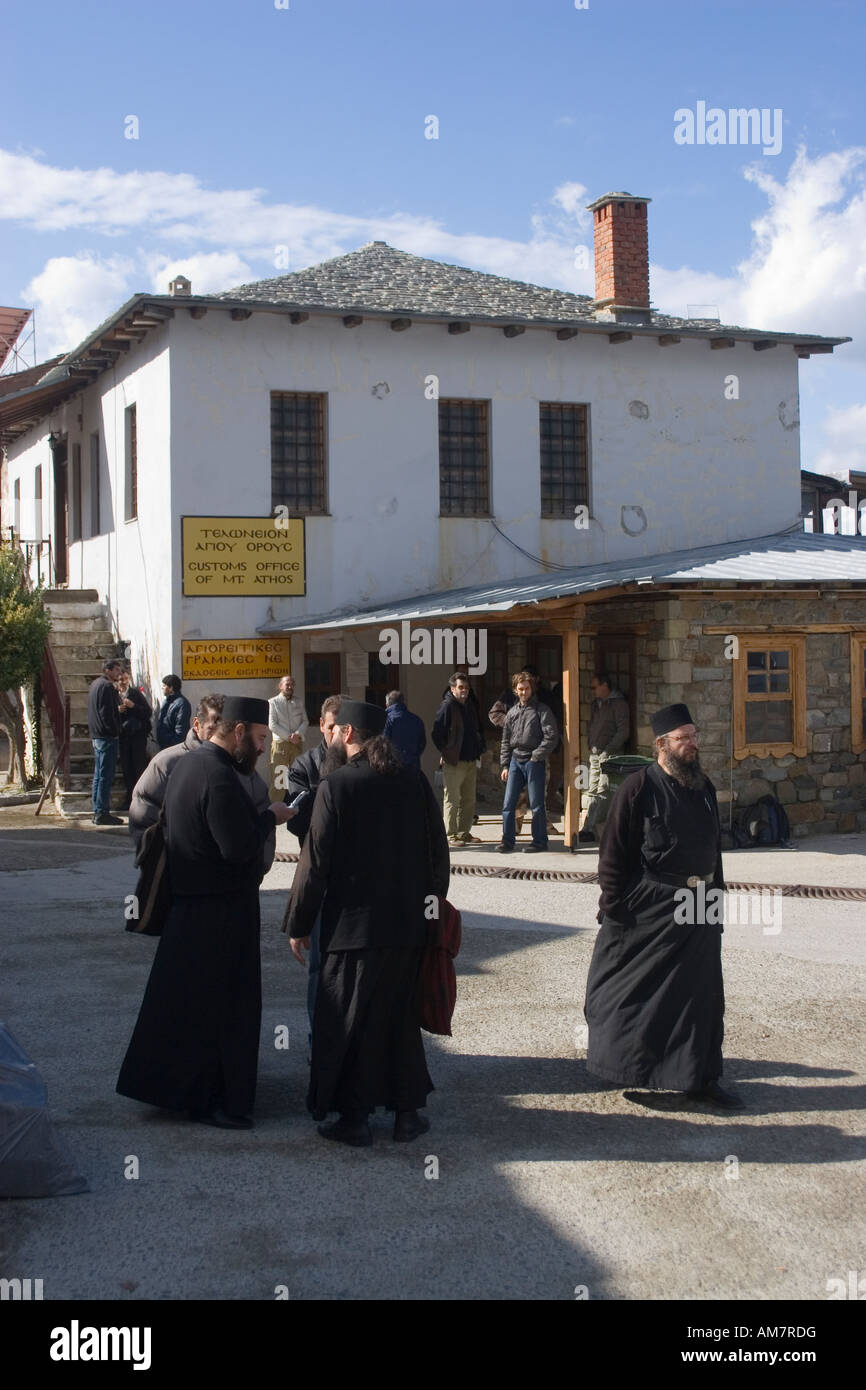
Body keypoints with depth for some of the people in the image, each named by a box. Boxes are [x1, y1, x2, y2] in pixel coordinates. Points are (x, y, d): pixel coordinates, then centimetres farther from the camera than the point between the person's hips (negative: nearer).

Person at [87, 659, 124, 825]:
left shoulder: (95, 684, 17)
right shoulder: (107, 686, -14)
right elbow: (107, 713, -20)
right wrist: (115, 731, -13)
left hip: (96, 736, 10)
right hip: (107, 736, -10)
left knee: (99, 775, 13)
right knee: (106, 776, -8)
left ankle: (97, 812, 16)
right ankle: (102, 813, -9)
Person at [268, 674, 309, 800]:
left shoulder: (298, 703, 15)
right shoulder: (273, 703, 3)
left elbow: (305, 721, 9)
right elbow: (272, 725, -6)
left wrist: (298, 734, -11)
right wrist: (289, 736, -12)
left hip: (297, 743, 4)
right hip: (280, 743, -4)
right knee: (278, 778, -7)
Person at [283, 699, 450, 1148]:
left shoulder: (335, 785, -12)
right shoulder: (415, 782, 2)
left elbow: (316, 862, -12)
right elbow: (437, 851, 7)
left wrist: (298, 924, -4)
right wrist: (432, 902, 19)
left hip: (353, 926, -5)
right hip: (409, 924, 5)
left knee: (348, 1025, 7)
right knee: (402, 1018, 16)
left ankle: (354, 1118, 12)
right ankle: (407, 1112, 21)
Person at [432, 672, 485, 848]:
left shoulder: (471, 706, 14)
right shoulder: (447, 706, -10)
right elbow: (437, 733, -12)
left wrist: (479, 748, 16)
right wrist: (446, 752, -11)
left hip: (470, 761, 8)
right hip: (453, 762, -8)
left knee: (469, 800, 13)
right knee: (452, 799, -4)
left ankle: (464, 832, 22)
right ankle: (451, 836, 0)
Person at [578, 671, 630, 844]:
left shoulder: (619, 703, -6)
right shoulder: (595, 704, 17)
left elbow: (623, 732, -11)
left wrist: (607, 751, -15)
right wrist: (591, 746, 12)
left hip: (609, 755, -8)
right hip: (594, 755, 8)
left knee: (602, 793, -12)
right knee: (592, 792, 6)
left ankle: (587, 830, -19)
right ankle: (589, 830, 9)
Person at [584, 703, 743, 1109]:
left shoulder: (704, 787, 10)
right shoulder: (639, 787, -10)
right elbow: (614, 850, -9)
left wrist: (716, 900, 17)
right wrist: (612, 904, -12)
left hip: (697, 911, 6)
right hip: (646, 908, -6)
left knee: (701, 996, 8)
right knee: (633, 992, 5)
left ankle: (700, 1078, 17)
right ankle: (621, 1066, 21)